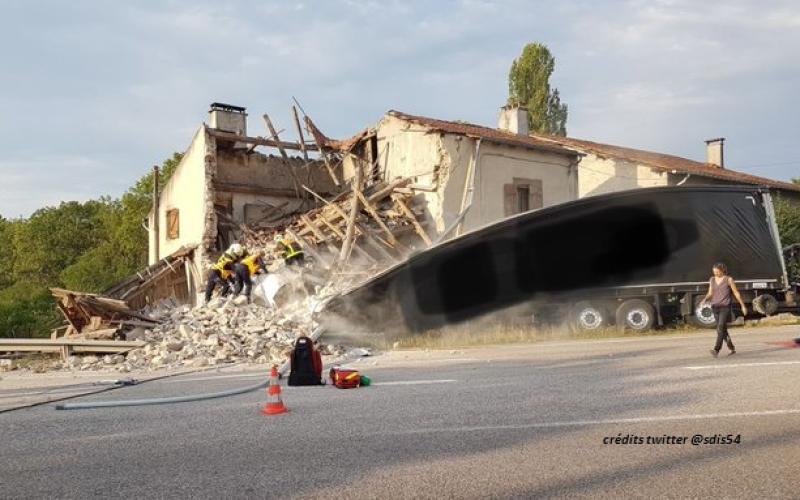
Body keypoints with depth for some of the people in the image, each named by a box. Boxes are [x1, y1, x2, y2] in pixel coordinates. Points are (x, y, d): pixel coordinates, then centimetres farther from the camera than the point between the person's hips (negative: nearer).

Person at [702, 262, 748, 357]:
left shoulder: (729, 279, -1)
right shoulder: (712, 280, 11)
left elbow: (736, 293, 3)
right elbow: (710, 293, 15)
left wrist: (743, 305, 5)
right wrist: (705, 299, -7)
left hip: (725, 307, -5)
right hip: (715, 307, 5)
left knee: (720, 327, -19)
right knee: (723, 329, 11)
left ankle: (716, 350, -29)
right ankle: (732, 349, 27)